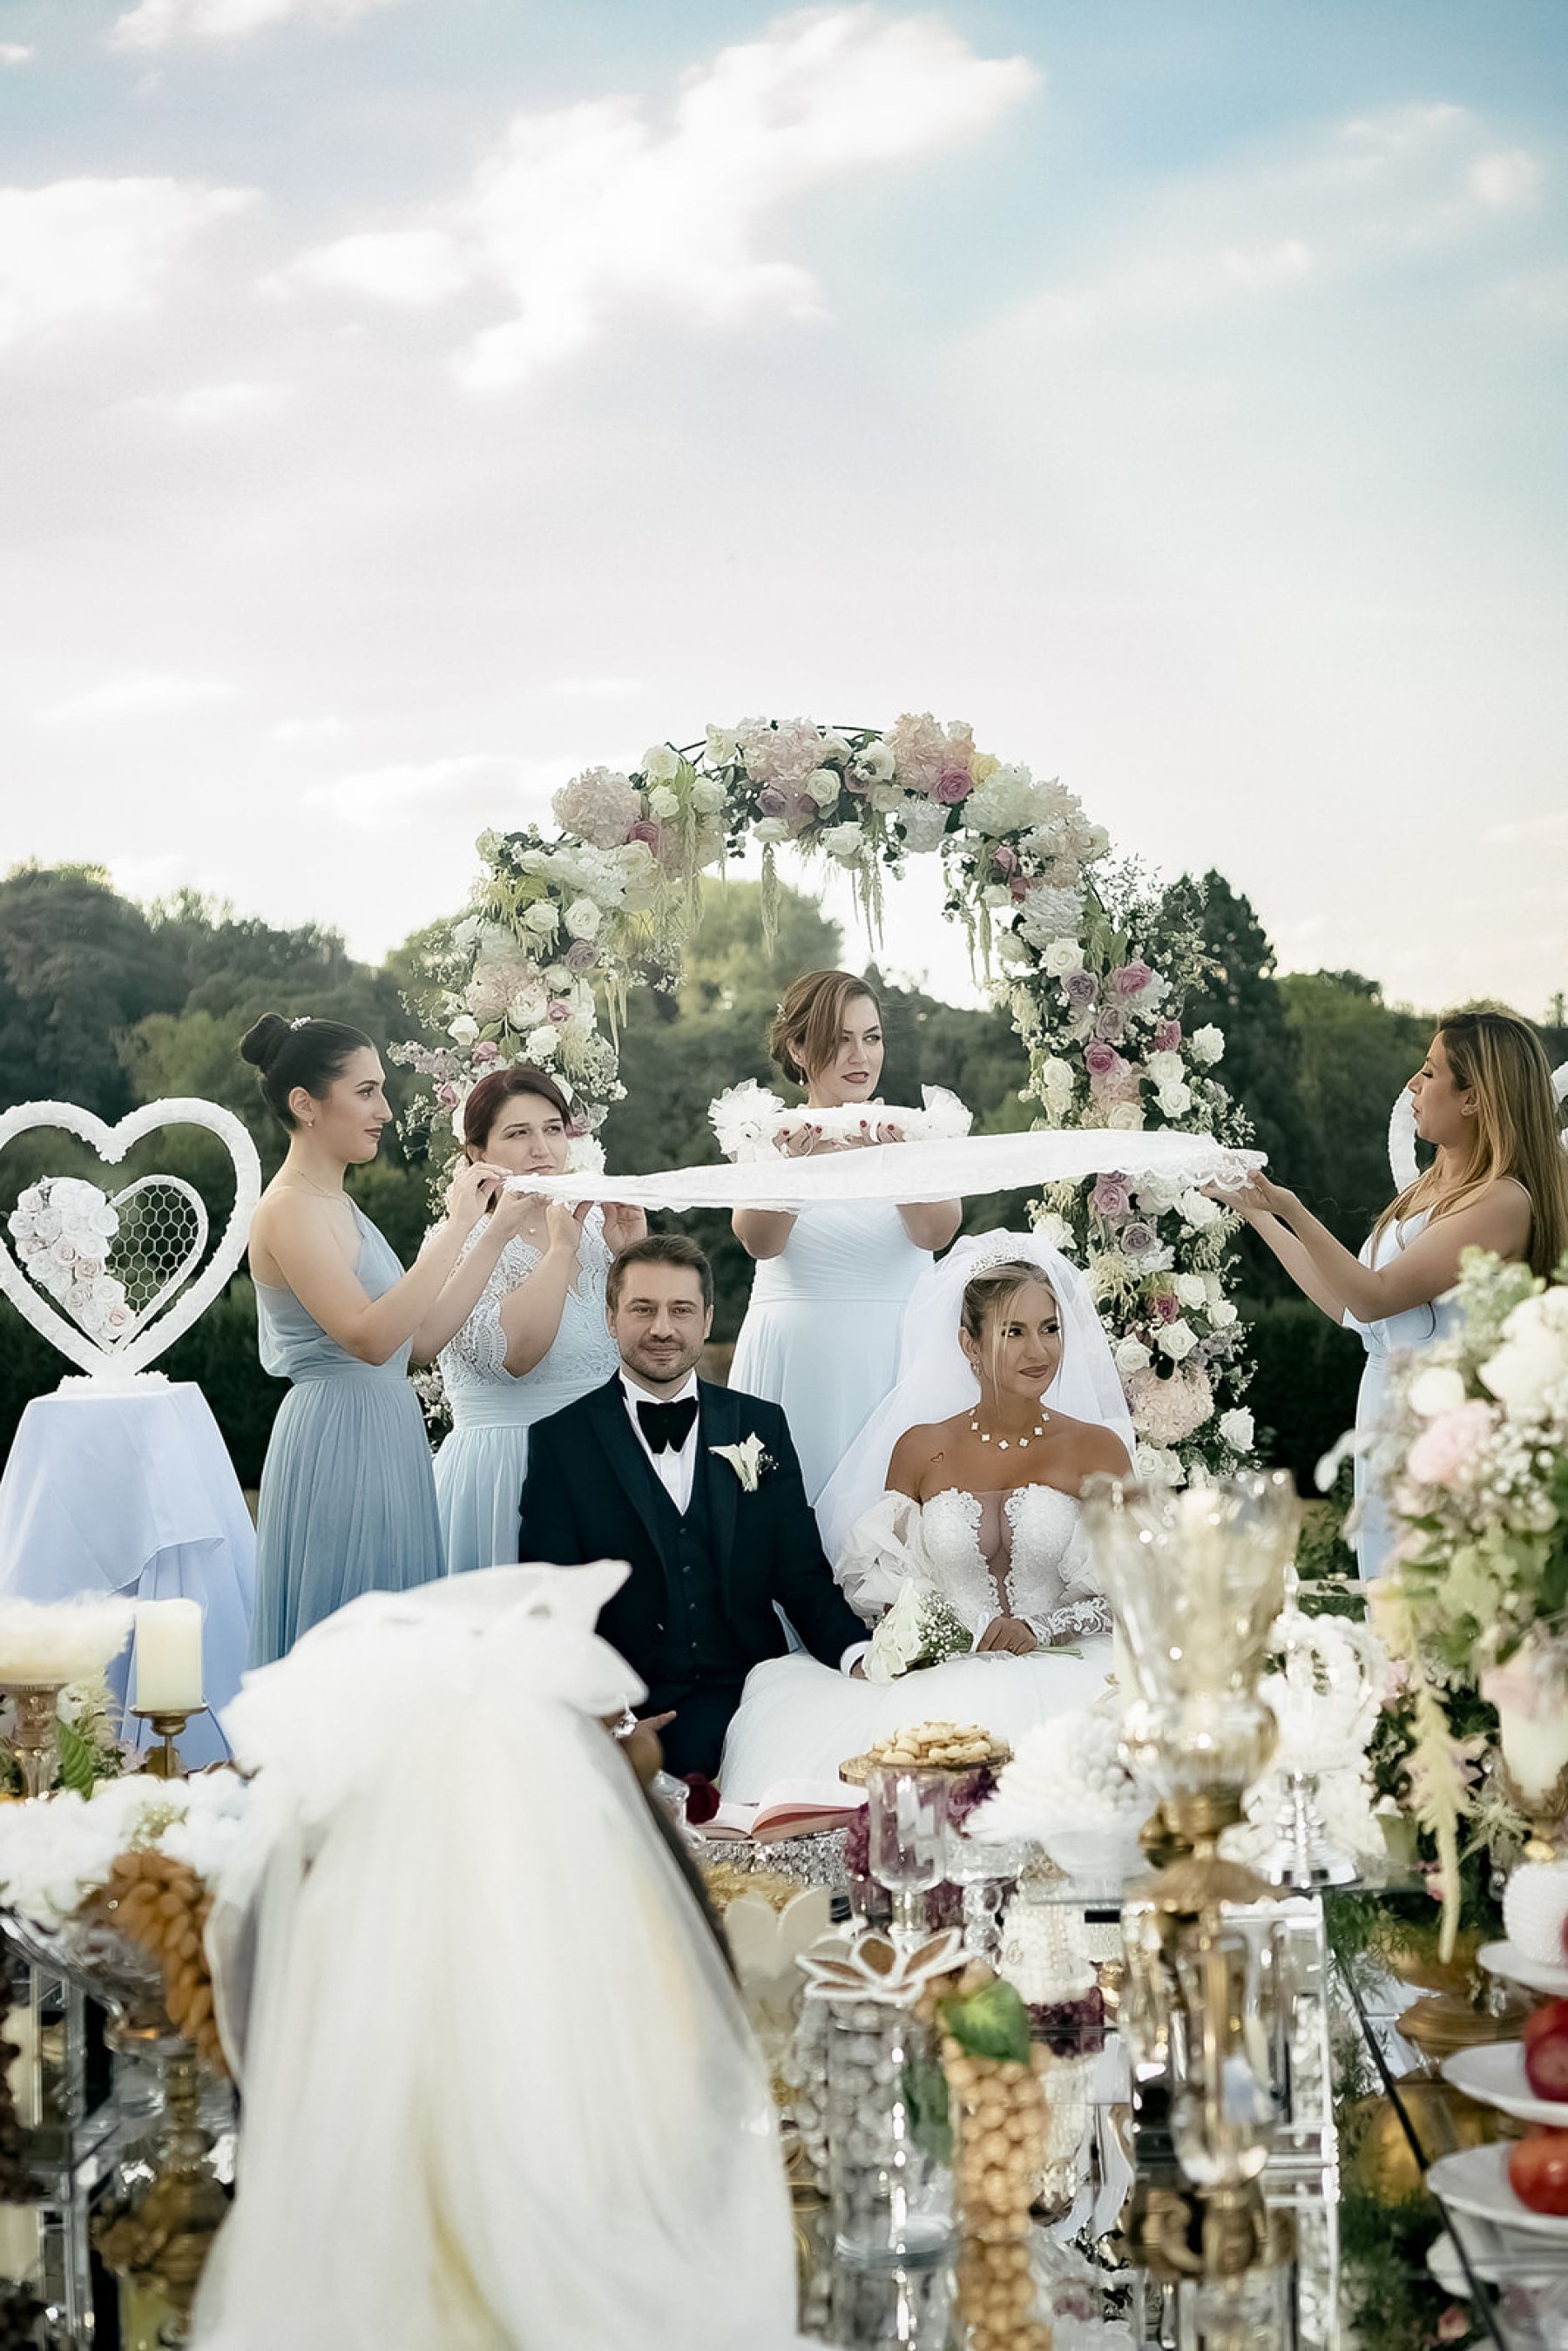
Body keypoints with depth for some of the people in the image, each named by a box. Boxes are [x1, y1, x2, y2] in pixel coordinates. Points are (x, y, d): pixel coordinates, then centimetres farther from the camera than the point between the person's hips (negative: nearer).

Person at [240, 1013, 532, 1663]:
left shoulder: (334, 1204, 14)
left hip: (382, 1439, 9)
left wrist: (498, 1230, 6)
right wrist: (457, 1227, -25)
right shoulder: (289, 1208, -14)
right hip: (339, 1439, -9)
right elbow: (370, 1337, -27)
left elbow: (424, 1335, 9)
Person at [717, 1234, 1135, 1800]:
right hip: (937, 1672, 1)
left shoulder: (1096, 1448, 6)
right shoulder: (920, 1449, 12)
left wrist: (1037, 1629, -13)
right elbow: (879, 1582, 14)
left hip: (1057, 1669, -1)